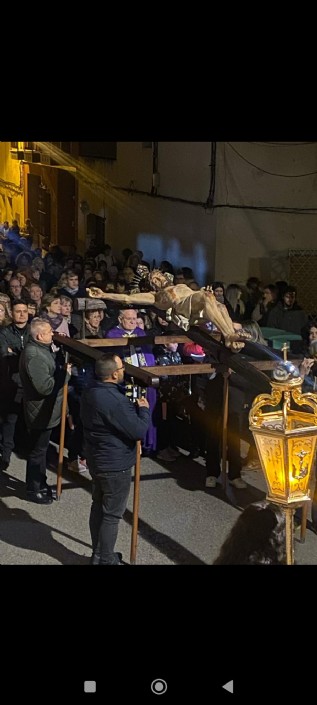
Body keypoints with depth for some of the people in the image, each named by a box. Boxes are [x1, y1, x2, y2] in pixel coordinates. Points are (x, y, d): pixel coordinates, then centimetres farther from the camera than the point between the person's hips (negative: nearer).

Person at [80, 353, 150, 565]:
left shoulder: (91, 391, 1)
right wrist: (143, 409, -8)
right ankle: (106, 560, 16)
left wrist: (132, 407, 3)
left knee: (98, 507, 20)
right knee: (112, 514, 4)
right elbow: (139, 431, -25)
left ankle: (98, 554, 34)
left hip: (96, 460, 9)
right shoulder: (114, 400, -30)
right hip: (115, 465, -9)